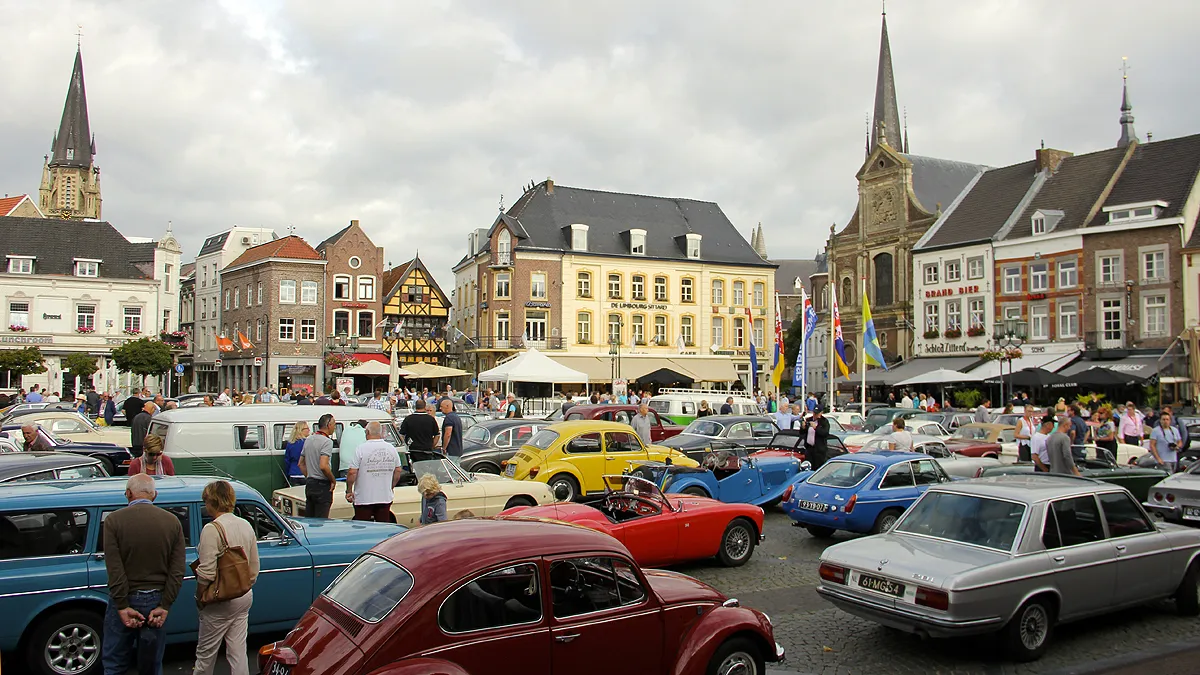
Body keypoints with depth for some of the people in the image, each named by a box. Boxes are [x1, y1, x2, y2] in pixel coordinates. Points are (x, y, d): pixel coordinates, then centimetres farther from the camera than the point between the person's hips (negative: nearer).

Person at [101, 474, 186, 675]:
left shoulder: (114, 520, -9)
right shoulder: (172, 521, -2)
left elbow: (114, 569, -14)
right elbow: (177, 570, -6)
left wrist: (122, 606, -11)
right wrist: (164, 606, -4)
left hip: (124, 600, -2)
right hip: (156, 601, 2)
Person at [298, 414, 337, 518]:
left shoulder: (308, 439, 12)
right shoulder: (327, 441, -15)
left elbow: (301, 464, 18)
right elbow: (323, 466, -26)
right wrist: (333, 481, -13)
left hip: (309, 484, 9)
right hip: (322, 485, -8)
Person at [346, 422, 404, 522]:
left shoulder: (361, 449, -11)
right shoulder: (391, 448, 4)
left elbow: (352, 473, -13)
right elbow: (398, 470, 10)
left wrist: (349, 491, -1)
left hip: (364, 498, -4)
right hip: (385, 498, 4)